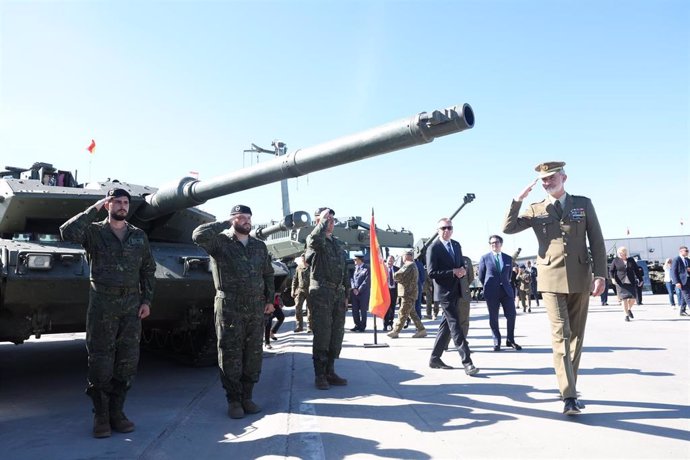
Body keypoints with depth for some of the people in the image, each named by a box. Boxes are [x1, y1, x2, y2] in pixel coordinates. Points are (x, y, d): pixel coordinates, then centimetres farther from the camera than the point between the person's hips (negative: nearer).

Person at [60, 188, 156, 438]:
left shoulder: (139, 236, 10)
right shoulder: (94, 231, 1)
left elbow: (148, 270, 12)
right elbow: (68, 232, -20)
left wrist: (147, 300, 4)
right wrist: (94, 209, -15)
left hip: (131, 305, 3)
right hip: (102, 304, -3)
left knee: (127, 362, 5)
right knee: (100, 362, 1)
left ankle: (116, 412, 18)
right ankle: (101, 416, 14)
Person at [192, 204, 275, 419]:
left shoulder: (260, 246, 13)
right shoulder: (220, 242, -2)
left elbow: (268, 274, 18)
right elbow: (198, 235, -22)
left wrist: (270, 299, 10)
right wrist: (225, 224, -11)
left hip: (256, 309, 5)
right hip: (229, 308, -4)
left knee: (253, 355, 9)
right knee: (231, 355, 2)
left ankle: (247, 396, 22)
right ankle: (233, 400, 15)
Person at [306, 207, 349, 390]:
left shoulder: (339, 244, 18)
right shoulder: (314, 240, -2)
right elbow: (315, 238, -30)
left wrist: (345, 295, 16)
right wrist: (324, 218, -16)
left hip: (338, 293, 7)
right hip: (321, 293, -7)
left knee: (337, 334, 9)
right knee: (322, 334, -4)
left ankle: (330, 372, 20)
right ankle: (319, 375, 6)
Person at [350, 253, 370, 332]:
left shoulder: (367, 268, -5)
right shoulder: (355, 267, 12)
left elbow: (366, 281, -10)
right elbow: (352, 278, 11)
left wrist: (359, 290, -12)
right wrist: (353, 288, -4)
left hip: (363, 292, -5)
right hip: (354, 292, 5)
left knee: (363, 310, 2)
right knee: (355, 310, 6)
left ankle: (362, 327, 11)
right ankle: (357, 325, 17)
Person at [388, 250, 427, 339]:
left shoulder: (409, 265, -15)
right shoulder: (413, 265, 19)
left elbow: (397, 275, -23)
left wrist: (396, 278, -2)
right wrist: (399, 278, 3)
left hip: (408, 293, -10)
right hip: (410, 293, 10)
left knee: (402, 313, -4)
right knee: (412, 313, 14)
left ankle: (395, 331, 0)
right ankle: (421, 330, 16)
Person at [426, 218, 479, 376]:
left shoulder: (456, 245, 12)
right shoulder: (433, 248, -10)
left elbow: (462, 264, 22)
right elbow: (431, 272, -15)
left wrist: (463, 270, -3)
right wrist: (453, 273, -20)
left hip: (456, 292, 8)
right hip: (444, 292, -8)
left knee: (447, 325, 13)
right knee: (455, 326, -10)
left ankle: (435, 358, 23)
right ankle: (467, 362, -11)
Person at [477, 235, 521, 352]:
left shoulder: (508, 259, 11)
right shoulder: (485, 258, 3)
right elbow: (481, 276, 8)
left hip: (506, 291, 3)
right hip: (492, 293, -2)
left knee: (511, 315, -1)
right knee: (493, 318, 1)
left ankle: (510, 340, 15)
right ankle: (497, 342, 12)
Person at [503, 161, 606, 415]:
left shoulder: (584, 204, 8)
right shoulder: (535, 210, 7)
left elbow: (597, 241, 5)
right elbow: (508, 228, -3)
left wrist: (600, 275, -2)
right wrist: (518, 200, -9)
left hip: (580, 279, 2)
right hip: (552, 280, -2)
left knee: (576, 335, 10)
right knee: (561, 335, -8)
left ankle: (569, 386, 24)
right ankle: (569, 396, -8)